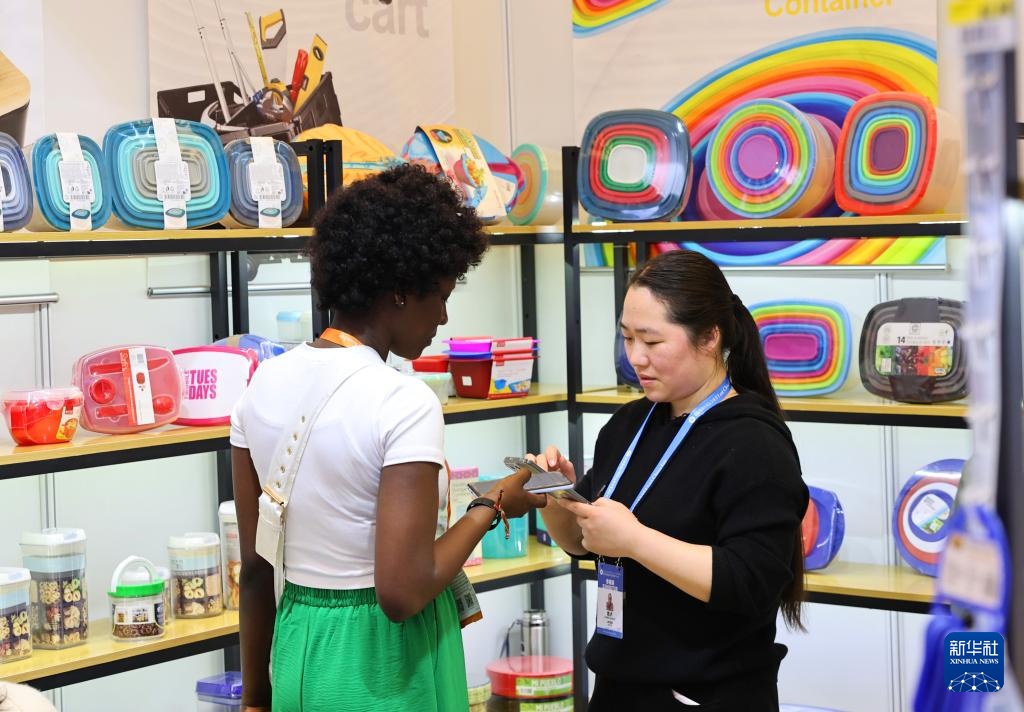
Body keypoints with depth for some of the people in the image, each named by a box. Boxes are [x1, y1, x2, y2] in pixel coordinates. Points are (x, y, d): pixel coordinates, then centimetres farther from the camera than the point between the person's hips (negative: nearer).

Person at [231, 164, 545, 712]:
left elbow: (255, 568, 5)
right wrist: (491, 507, -11)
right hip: (385, 667, -6)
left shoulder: (264, 385, -1)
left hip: (299, 651, 6)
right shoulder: (402, 402, -20)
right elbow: (402, 592, -25)